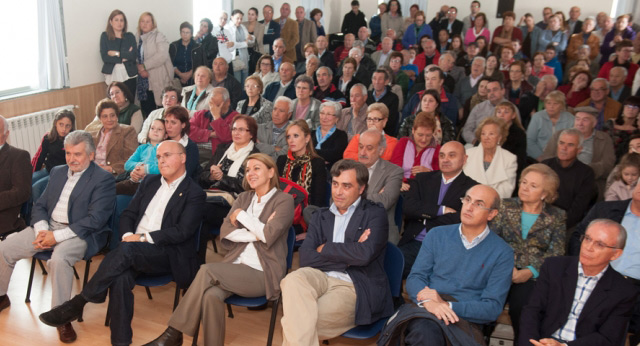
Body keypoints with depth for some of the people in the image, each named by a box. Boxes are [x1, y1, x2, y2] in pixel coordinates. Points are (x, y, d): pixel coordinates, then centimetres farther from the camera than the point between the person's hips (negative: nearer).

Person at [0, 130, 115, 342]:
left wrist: (57, 236, -21)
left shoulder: (103, 179, -10)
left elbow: (95, 219, -18)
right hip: (48, 227, 7)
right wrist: (42, 229, -9)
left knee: (59, 259, -35)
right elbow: (40, 205, 13)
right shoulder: (57, 172, 13)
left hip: (79, 233, -7)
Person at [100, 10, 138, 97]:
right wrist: (123, 58, -9)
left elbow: (134, 55, -4)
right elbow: (104, 57, -5)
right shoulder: (105, 36, 6)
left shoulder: (130, 36, 10)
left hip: (129, 76, 1)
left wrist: (117, 53, -9)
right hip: (113, 76, -1)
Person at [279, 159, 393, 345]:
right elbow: (306, 258, 1)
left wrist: (324, 249, -4)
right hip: (321, 278, 4)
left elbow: (365, 254, -16)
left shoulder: (375, 213, 3)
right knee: (293, 280, -32)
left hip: (354, 288, -4)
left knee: (296, 321, -27)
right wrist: (348, 255, -8)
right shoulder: (321, 216, 16)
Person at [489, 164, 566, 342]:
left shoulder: (557, 217, 10)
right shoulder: (506, 206, 12)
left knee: (521, 302, -31)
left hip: (534, 276, -1)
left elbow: (556, 253, 0)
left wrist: (530, 271, -15)